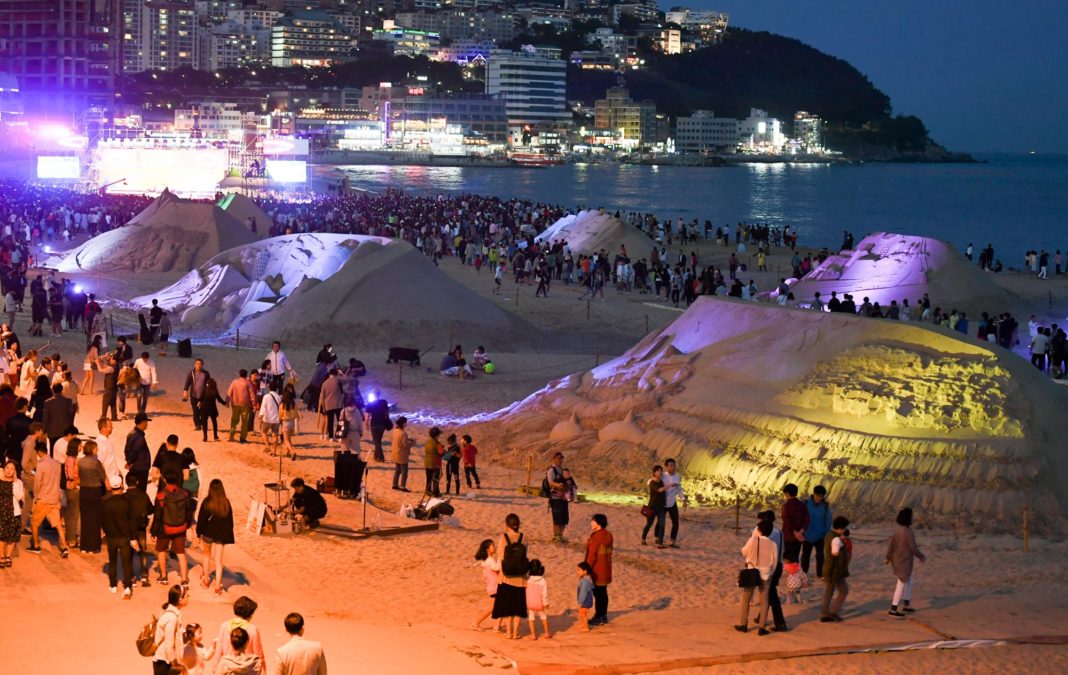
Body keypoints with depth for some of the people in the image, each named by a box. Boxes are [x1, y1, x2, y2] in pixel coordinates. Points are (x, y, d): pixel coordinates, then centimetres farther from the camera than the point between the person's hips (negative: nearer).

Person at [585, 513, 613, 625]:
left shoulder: (596, 536, -21)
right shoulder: (607, 535, 6)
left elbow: (592, 554, -20)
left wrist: (588, 568, -14)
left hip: (597, 570, -9)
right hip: (605, 568, 9)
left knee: (598, 592, -1)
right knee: (603, 592, 15)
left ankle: (598, 617, 5)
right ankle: (604, 616, 22)